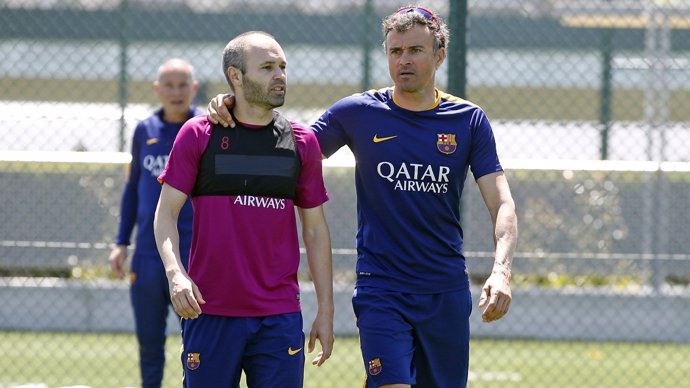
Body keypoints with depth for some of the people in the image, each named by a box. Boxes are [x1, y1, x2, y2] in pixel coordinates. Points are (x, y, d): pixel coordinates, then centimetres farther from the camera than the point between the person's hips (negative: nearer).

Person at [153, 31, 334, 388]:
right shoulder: (197, 135, 1)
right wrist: (175, 273, -17)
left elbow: (315, 229, 13)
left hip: (279, 318, 2)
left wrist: (325, 310, 9)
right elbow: (166, 211, 0)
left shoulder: (302, 142, 8)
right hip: (210, 313, -2)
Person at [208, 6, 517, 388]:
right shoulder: (358, 113, 0)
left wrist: (501, 271, -20)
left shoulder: (469, 120, 1)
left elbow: (502, 203, -3)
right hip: (380, 289, -2)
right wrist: (233, 113, -10)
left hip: (447, 292, 2)